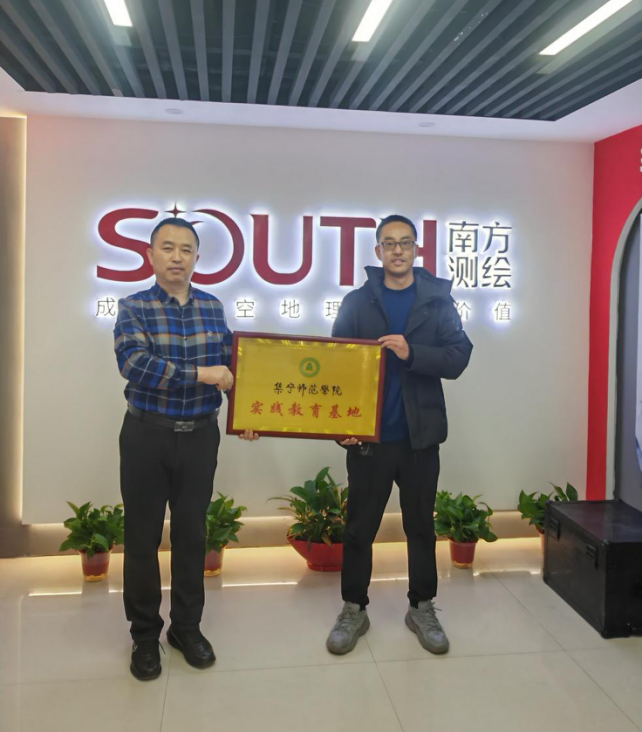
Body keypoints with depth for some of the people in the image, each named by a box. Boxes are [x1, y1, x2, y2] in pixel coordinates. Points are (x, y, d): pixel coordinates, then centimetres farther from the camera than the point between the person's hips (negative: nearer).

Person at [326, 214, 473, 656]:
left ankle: (422, 608, 30)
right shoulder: (356, 302, 2)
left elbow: (458, 358, -6)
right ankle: (354, 610, 26)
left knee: (421, 526, 13)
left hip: (419, 435, 1)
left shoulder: (438, 300, 3)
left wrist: (411, 353, -22)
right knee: (359, 528, 9)